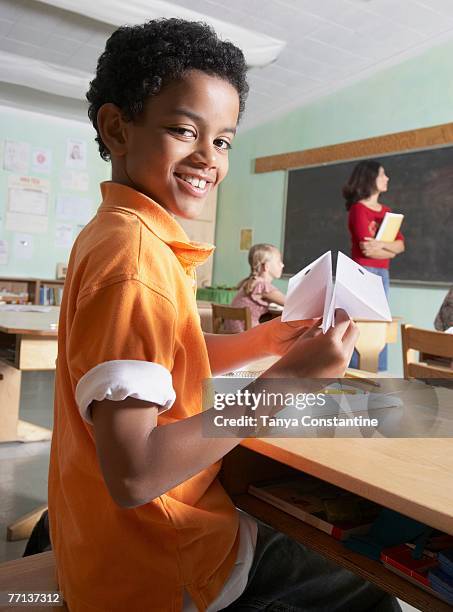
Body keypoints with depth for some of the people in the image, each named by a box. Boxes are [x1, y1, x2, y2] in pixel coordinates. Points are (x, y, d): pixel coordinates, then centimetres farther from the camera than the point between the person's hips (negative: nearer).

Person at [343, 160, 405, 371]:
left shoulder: (386, 211, 16)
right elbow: (366, 249, -15)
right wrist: (391, 250, 2)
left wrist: (381, 245, -14)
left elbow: (401, 244, 5)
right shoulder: (358, 209, -6)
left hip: (383, 274, 7)